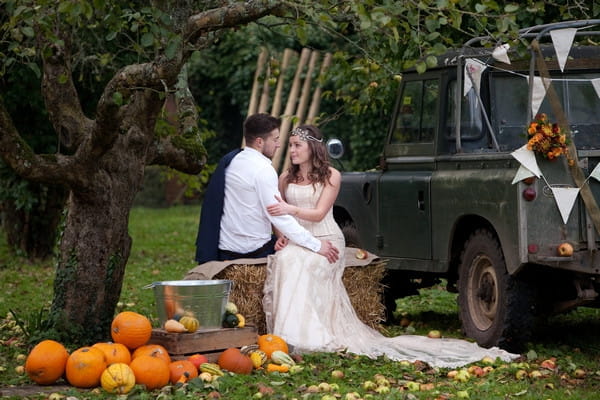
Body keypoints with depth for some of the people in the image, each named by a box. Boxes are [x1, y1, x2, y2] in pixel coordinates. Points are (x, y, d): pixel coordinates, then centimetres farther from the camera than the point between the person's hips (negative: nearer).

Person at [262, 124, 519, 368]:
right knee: (284, 260, -29)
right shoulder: (286, 178, 12)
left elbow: (318, 214, -12)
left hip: (326, 241, -5)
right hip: (297, 241, 5)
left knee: (301, 264, -34)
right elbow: (280, 215, 17)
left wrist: (290, 209, -28)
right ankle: (288, 333, -24)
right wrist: (282, 235, -3)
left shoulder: (330, 176, -2)